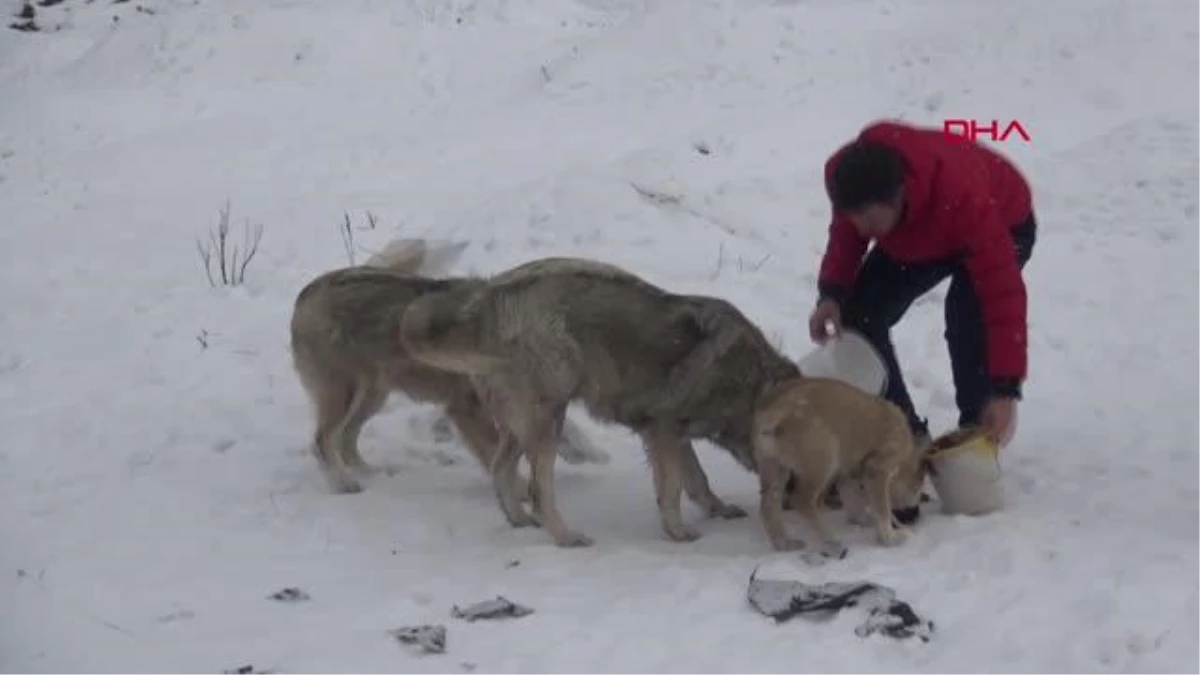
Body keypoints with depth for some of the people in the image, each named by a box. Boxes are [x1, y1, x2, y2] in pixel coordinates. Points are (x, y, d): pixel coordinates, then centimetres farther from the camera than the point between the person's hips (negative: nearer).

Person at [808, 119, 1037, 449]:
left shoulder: (961, 196, -48)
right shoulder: (846, 175, -32)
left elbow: (1002, 293, -45)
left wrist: (1006, 388, -47)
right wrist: (831, 294, -25)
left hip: (1004, 225, -6)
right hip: (916, 233, 6)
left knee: (966, 317, -32)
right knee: (861, 314, -6)